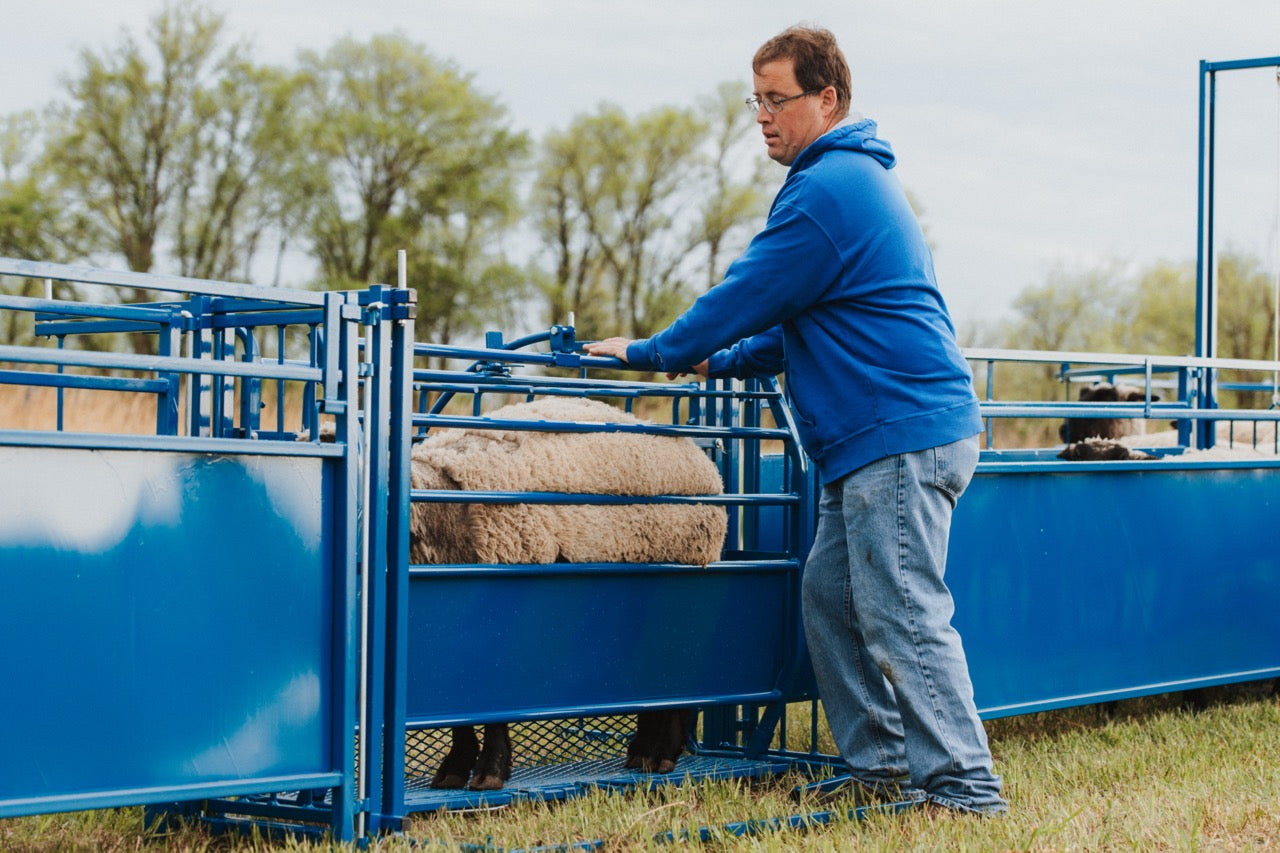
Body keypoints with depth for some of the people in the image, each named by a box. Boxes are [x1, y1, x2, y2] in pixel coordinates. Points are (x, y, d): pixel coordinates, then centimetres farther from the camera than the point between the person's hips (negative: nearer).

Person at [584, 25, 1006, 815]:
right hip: (884, 438, 11)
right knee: (831, 598, 13)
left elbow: (748, 296, -11)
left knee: (903, 617, -10)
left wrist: (651, 354, 1)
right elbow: (802, 319, 28)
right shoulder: (858, 177, 21)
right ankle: (881, 765, 17)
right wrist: (722, 362, 21)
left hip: (901, 437, -11)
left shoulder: (827, 189, -14)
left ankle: (963, 786, -8)